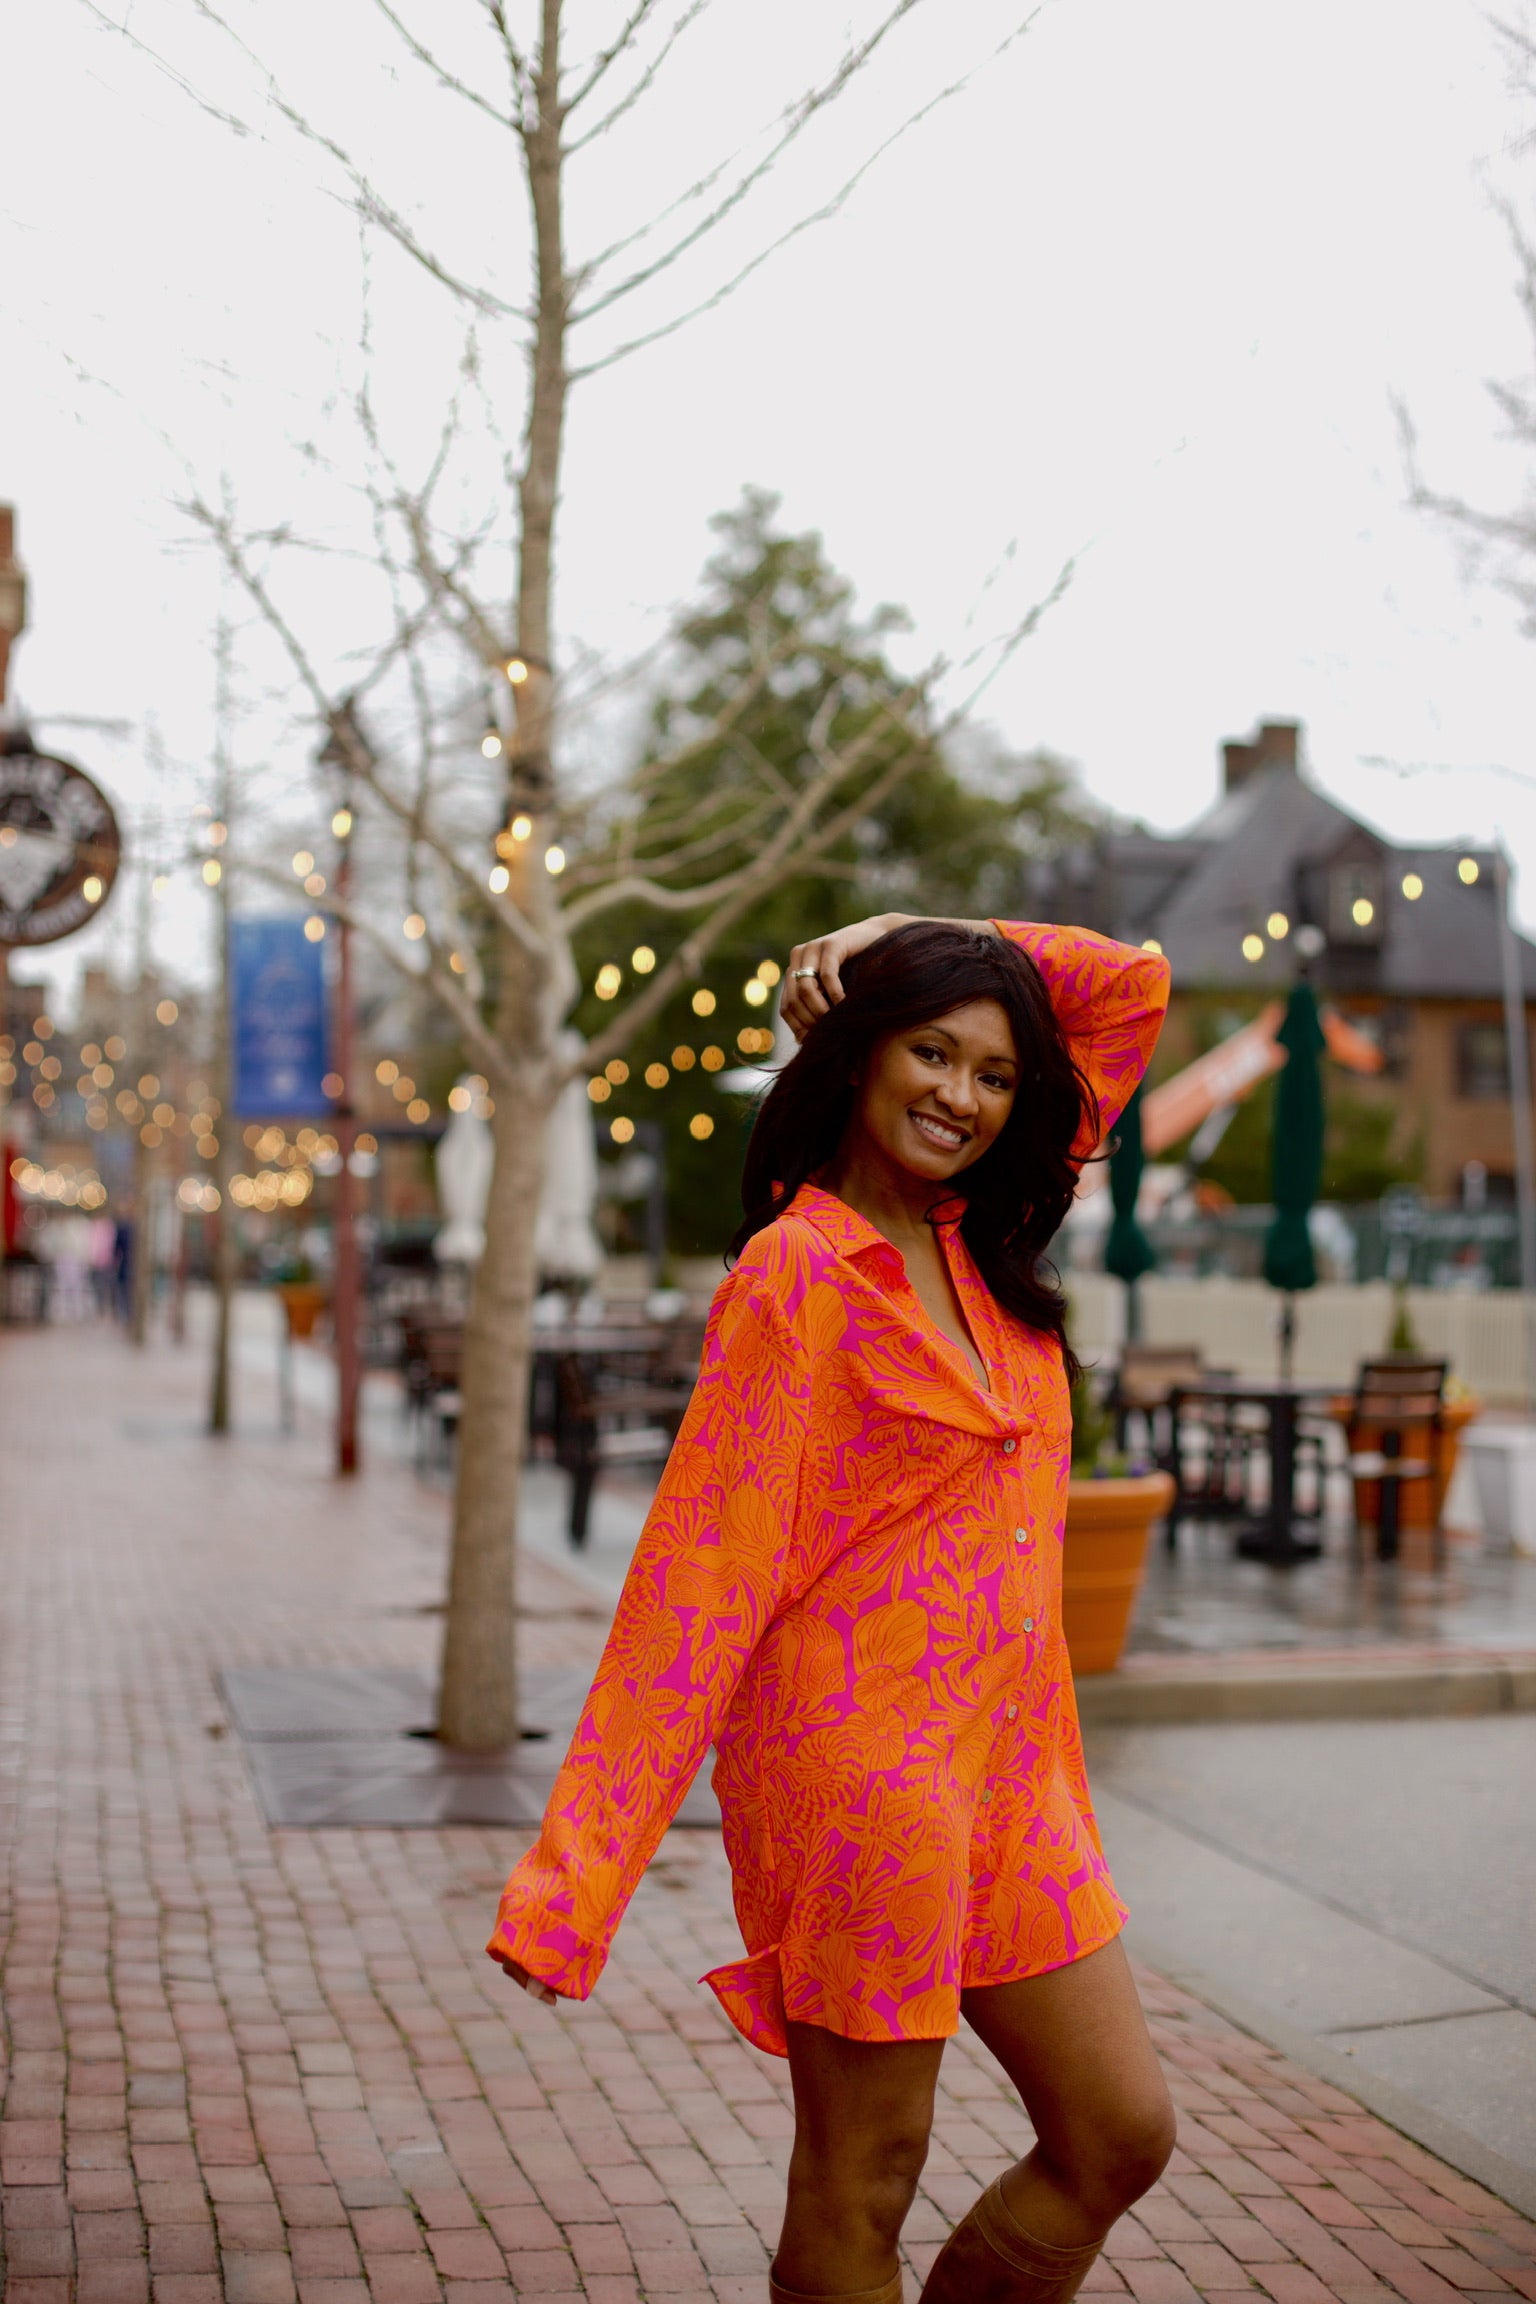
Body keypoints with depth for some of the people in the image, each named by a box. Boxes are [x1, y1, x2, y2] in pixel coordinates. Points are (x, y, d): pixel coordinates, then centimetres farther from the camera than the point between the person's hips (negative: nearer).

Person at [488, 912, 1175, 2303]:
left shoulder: (984, 1247, 9)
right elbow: (705, 1566, -14)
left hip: (1011, 1772, 7)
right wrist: (573, 1881, -17)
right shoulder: (795, 1275, -10)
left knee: (1122, 2134, 12)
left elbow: (1135, 986, 15)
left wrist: (904, 938, 4)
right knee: (862, 2188, 5)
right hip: (860, 1762, -7)